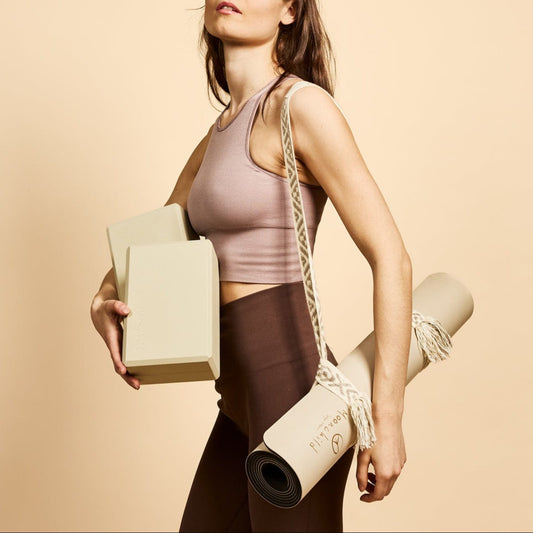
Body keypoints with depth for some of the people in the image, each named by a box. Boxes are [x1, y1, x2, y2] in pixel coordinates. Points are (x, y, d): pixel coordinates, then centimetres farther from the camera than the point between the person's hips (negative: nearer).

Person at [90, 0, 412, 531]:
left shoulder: (303, 105, -11)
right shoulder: (217, 136, 14)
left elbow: (391, 258, -15)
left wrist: (386, 416, -17)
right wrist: (103, 303, -2)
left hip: (290, 383, -8)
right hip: (244, 398, 9)